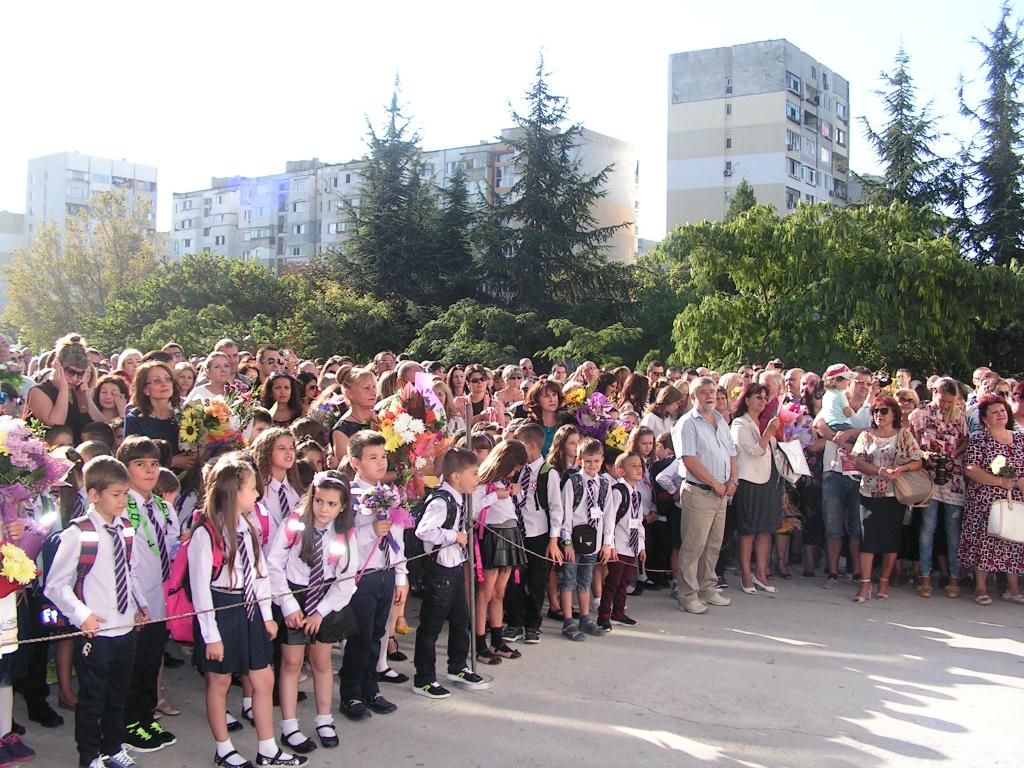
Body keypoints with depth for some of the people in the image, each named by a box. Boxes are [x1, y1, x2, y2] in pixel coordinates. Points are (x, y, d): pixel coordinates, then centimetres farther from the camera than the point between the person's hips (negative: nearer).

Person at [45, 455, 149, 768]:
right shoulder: (77, 533, -16)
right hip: (95, 632, -6)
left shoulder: (125, 529, 4)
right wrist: (82, 615, -19)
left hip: (125, 628, 6)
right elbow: (55, 584, -13)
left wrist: (141, 603, 7)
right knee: (92, 699, 7)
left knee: (118, 695, 20)